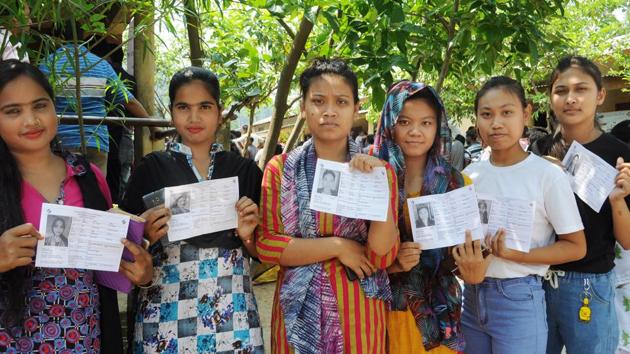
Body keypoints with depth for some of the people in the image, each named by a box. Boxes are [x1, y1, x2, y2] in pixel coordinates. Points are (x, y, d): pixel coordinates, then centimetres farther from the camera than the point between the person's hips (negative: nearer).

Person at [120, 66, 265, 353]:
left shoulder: (244, 170, 3)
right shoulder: (151, 168, -1)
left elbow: (261, 252, 7)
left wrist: (247, 234, -13)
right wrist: (145, 233, -17)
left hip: (232, 309, 1)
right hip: (166, 308, -1)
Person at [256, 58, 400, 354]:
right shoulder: (280, 169, -2)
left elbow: (382, 256, -9)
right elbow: (265, 245, -8)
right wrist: (337, 246, -14)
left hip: (359, 314, 0)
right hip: (299, 313, 0)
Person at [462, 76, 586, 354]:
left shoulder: (548, 175, -10)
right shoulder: (470, 174, 3)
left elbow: (576, 247, -7)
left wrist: (514, 255, -19)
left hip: (519, 299, -4)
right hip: (472, 295, 4)